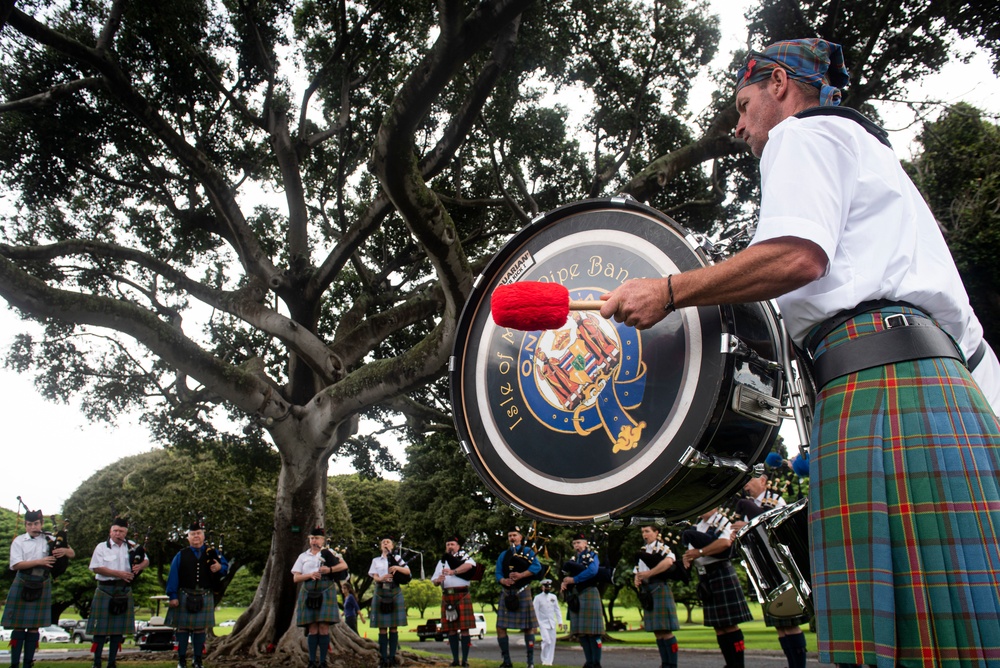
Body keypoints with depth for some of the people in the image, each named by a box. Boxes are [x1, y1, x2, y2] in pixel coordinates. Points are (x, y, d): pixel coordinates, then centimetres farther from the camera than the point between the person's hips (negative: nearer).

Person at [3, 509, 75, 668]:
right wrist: (39, 561, -19)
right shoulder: (19, 541, 1)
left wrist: (64, 550, -16)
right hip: (22, 586, -1)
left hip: (42, 586, 2)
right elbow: (15, 564, -9)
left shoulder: (50, 540, 6)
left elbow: (72, 553, 7)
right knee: (19, 626, 0)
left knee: (34, 626, 5)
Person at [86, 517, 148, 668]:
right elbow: (96, 568, -9)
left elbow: (146, 560, 13)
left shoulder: (132, 546, 7)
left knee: (118, 628, 8)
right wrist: (118, 573, -16)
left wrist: (140, 566, -11)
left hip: (124, 591, 3)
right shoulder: (102, 547, -2)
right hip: (105, 591, -3)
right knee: (101, 627, 0)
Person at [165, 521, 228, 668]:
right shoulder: (181, 555, 3)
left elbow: (226, 567, 13)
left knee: (200, 629, 8)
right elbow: (173, 577, -1)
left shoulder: (212, 553, 8)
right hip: (185, 597, -1)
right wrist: (173, 596, -8)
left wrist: (220, 567, -11)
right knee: (183, 628, 4)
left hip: (205, 598, 1)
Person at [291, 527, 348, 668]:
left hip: (325, 591, -2)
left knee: (324, 626, -6)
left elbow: (344, 565, 1)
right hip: (309, 593, 2)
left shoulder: (329, 553, 9)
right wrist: (310, 575, -10)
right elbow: (295, 578, 8)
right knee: (312, 628, -1)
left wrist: (330, 569, -15)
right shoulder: (303, 556, 14)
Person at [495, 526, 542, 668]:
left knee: (528, 627, 0)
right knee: (500, 627, 0)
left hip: (522, 592, -4)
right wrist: (503, 580, -14)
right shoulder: (503, 555, 17)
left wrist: (521, 575, -22)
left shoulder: (528, 551, 4)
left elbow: (537, 567, -12)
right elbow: (498, 573, 9)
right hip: (506, 593, 4)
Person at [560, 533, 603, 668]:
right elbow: (568, 575, 15)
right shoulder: (573, 559, 21)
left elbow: (592, 571, -18)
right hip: (575, 597, 7)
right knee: (581, 632, 6)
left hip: (588, 593, -7)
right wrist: (563, 583, -8)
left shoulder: (592, 555, 1)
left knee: (592, 631, -8)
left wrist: (573, 579, -17)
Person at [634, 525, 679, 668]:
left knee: (665, 630, -7)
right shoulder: (642, 551, 17)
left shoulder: (662, 547, -3)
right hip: (646, 592, 7)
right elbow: (638, 571, 23)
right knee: (657, 631, 8)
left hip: (659, 589, -7)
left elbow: (669, 561, -25)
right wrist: (637, 580, -1)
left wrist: (648, 573, -22)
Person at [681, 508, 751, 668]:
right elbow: (691, 547, 21)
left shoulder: (722, 520, -7)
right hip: (704, 577, 8)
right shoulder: (698, 524, 17)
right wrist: (688, 557, -2)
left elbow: (725, 542, -25)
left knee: (730, 624, -5)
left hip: (721, 573, -8)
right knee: (718, 626, 10)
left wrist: (700, 552, -21)